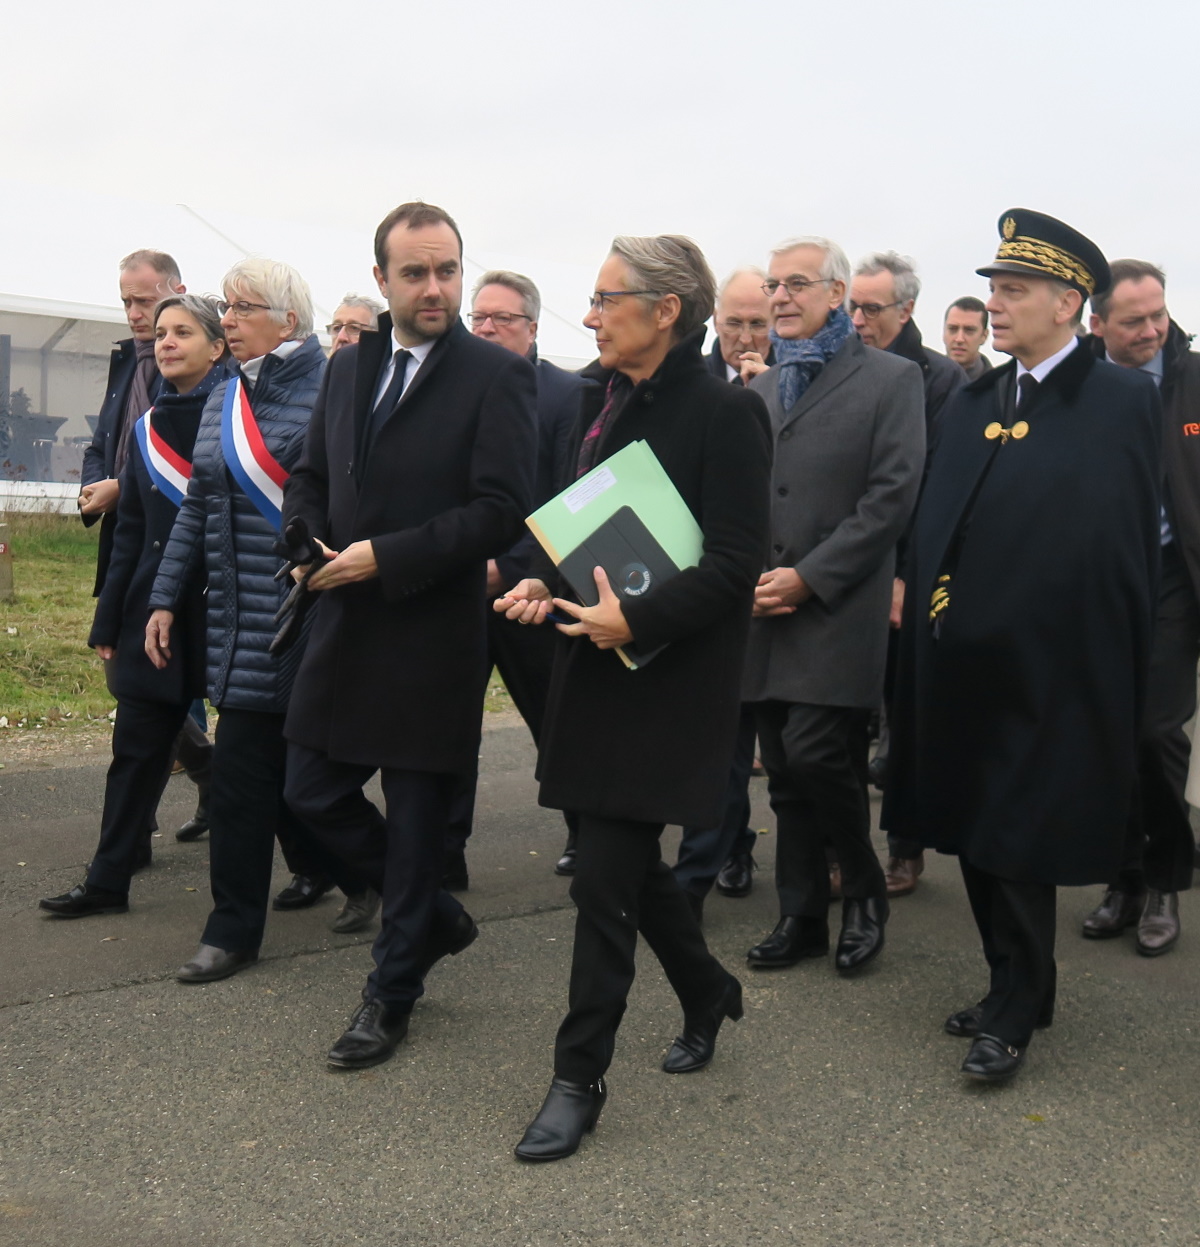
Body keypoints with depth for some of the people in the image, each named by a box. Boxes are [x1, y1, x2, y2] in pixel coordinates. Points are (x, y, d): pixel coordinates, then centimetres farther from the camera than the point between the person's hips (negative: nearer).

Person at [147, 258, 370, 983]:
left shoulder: (329, 391, -8)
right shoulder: (224, 400, 15)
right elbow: (198, 508, 18)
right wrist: (167, 598, 15)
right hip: (241, 617, 7)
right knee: (265, 770, 8)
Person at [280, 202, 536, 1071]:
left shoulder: (496, 374, -9)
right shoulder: (349, 367, 11)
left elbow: (502, 512, -17)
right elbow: (311, 477, 18)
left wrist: (384, 559, -19)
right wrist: (309, 541, -4)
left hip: (433, 636, -6)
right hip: (346, 630, 7)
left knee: (417, 819, 6)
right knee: (314, 793, 12)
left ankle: (394, 991, 25)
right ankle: (436, 917, 34)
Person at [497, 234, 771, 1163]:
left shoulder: (723, 412, -13)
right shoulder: (605, 401, 10)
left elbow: (733, 563, -16)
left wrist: (636, 619, -25)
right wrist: (544, 583, 0)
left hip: (668, 677, -8)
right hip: (597, 661, 8)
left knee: (607, 878, -4)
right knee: (627, 859, 16)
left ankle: (580, 1079, 10)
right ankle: (709, 994, 40)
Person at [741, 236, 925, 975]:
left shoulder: (891, 379, -1)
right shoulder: (760, 390, 17)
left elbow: (893, 496, -9)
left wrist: (809, 576, -14)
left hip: (837, 612, -5)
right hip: (766, 614, 6)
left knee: (815, 754, -13)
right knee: (787, 775, 9)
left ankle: (865, 892, 12)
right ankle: (802, 918, 21)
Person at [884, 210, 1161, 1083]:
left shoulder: (1123, 400, -7)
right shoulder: (974, 401, 13)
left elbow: (1122, 541, -11)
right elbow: (942, 521, 12)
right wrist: (925, 597, 1)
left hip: (1046, 668, -6)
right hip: (962, 659, 7)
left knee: (1018, 841, 1)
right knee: (976, 834, 13)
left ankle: (1015, 1013, 18)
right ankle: (1018, 986, 30)